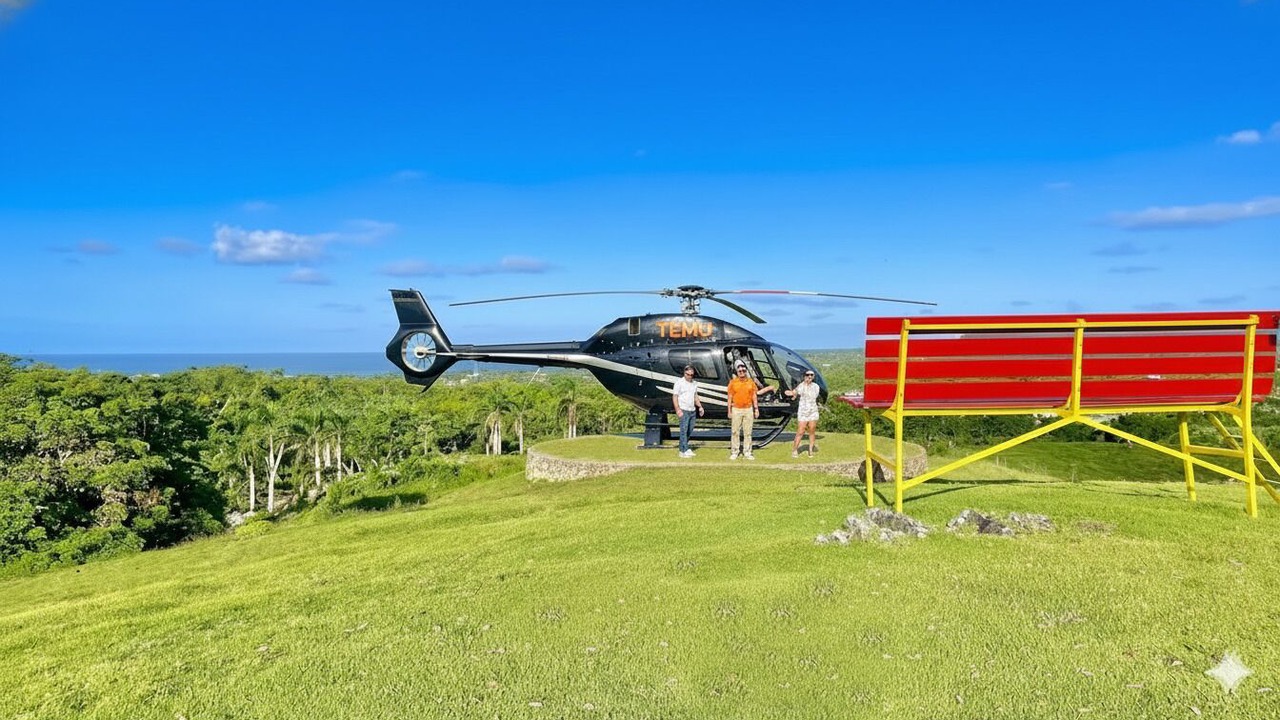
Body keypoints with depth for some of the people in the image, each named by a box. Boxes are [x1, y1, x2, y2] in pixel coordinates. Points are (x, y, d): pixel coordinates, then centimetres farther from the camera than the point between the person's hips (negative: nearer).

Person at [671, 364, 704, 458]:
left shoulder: (694, 383, 14)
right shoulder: (679, 382, -6)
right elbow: (674, 397, -9)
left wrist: (700, 406, 14)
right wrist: (678, 410, -17)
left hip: (693, 410, 7)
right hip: (684, 410, -7)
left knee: (690, 430, 8)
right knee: (684, 430, -9)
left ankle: (683, 448, 18)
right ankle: (684, 451, -9)